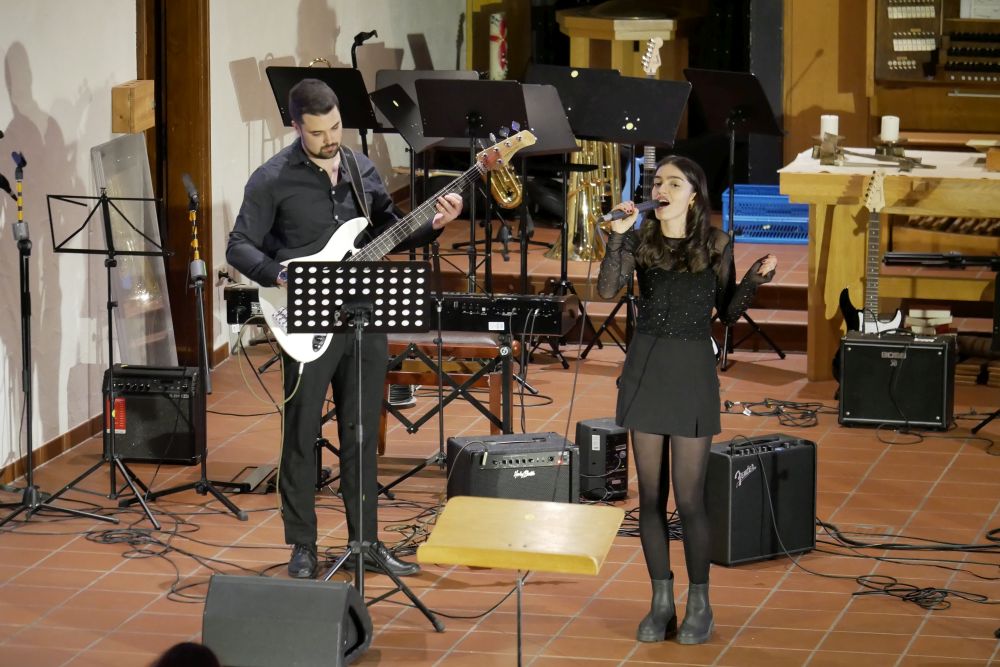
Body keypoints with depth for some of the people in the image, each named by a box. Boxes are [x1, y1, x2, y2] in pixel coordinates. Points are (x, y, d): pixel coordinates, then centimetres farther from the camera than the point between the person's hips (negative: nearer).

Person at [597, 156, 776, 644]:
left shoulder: (715, 245, -2)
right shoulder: (641, 241, 2)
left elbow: (728, 313, 4)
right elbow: (607, 290, -13)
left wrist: (754, 279, -12)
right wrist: (618, 236, -20)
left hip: (693, 370, -2)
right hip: (645, 367, 2)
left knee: (688, 497, -4)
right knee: (650, 494, 5)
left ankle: (699, 604, 9)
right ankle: (661, 604, 15)